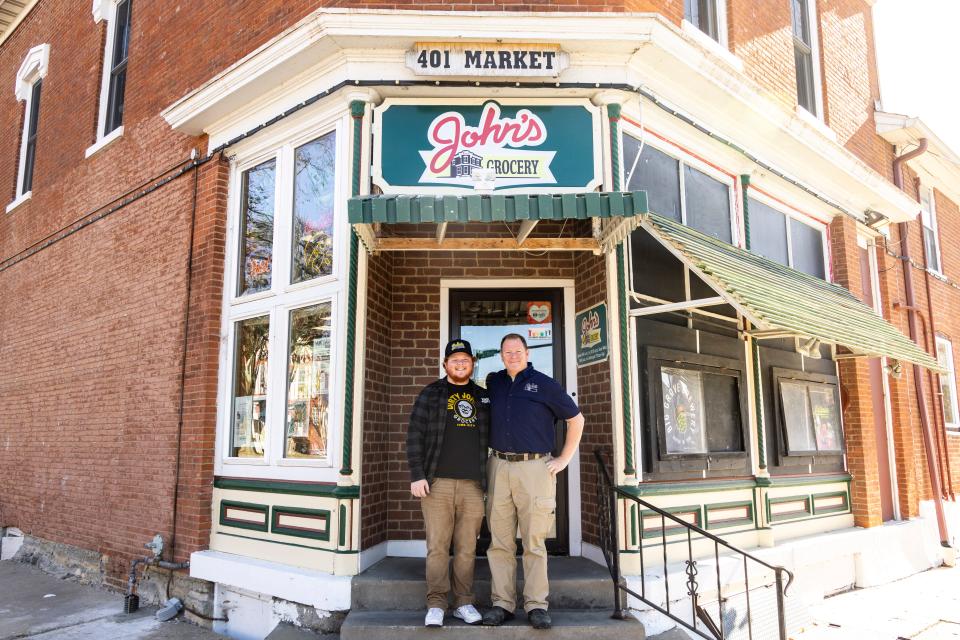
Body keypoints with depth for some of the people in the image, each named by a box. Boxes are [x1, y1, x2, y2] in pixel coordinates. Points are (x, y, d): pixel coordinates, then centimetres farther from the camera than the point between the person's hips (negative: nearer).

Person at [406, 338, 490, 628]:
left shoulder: (484, 397, 15)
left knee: (467, 547, 5)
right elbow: (415, 435, 1)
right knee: (438, 546, -1)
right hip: (437, 483, -2)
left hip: (473, 484, 2)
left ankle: (464, 602, 15)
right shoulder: (430, 394, 6)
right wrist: (417, 475, -6)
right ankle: (436, 604, 7)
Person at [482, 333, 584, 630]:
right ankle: (502, 603, 13)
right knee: (500, 541, 5)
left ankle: (536, 605, 8)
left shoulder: (544, 383, 2)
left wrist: (565, 458, 3)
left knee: (534, 542, 0)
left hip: (535, 468, -3)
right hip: (499, 467, 3)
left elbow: (576, 419, 8)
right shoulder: (493, 383, 11)